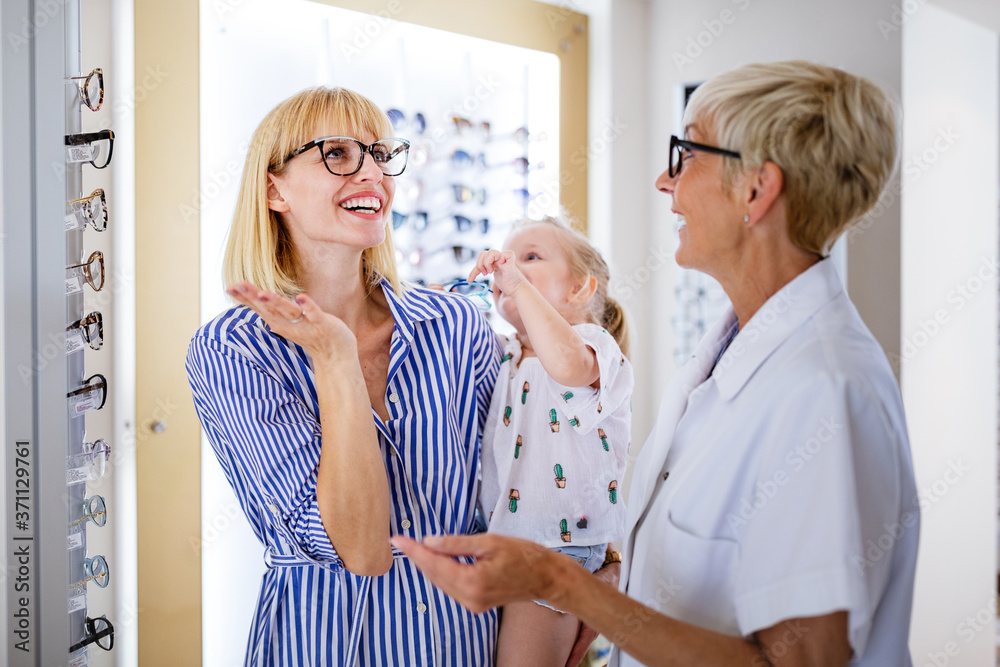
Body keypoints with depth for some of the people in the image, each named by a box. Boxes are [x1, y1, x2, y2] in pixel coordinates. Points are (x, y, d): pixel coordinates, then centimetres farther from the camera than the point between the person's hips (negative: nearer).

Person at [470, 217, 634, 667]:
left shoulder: (591, 342, -11)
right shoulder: (504, 357, 14)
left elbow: (568, 365, -35)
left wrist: (519, 282, -32)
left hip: (560, 546, -8)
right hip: (498, 541, 8)